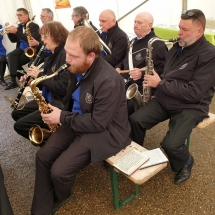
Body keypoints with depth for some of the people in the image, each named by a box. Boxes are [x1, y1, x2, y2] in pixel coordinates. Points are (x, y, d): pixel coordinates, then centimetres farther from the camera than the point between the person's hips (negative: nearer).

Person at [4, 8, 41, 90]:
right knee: (10, 56, -24)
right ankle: (13, 80, -25)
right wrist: (10, 32, -6)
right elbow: (13, 40, 14)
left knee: (13, 61, -24)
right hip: (21, 48, 6)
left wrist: (16, 31, -27)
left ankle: (13, 80, -6)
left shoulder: (34, 26, -6)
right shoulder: (20, 26, 15)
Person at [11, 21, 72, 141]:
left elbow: (63, 88, -27)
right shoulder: (54, 55, 11)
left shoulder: (65, 55, -20)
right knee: (16, 113, 15)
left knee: (20, 125, -11)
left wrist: (39, 75, -18)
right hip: (48, 99, 11)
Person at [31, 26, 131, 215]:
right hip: (77, 120, 8)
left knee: (59, 172, -15)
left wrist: (62, 118, -17)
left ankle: (60, 197, 23)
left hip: (104, 131, -8)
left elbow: (97, 123, -25)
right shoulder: (78, 67, -4)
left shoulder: (109, 81, -30)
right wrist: (60, 113, 0)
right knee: (43, 156, -2)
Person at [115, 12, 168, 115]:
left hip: (143, 88, -8)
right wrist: (118, 67, 12)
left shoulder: (157, 44, -9)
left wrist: (143, 73, -27)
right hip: (126, 84, 8)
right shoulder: (133, 41, 20)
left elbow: (163, 69, -16)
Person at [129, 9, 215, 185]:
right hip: (165, 100, 7)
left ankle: (185, 164, 14)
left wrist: (160, 84, -20)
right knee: (135, 120, -10)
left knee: (171, 144, -23)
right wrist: (154, 78, -4)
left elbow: (193, 93, -24)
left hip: (191, 107, -6)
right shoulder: (177, 47, 7)